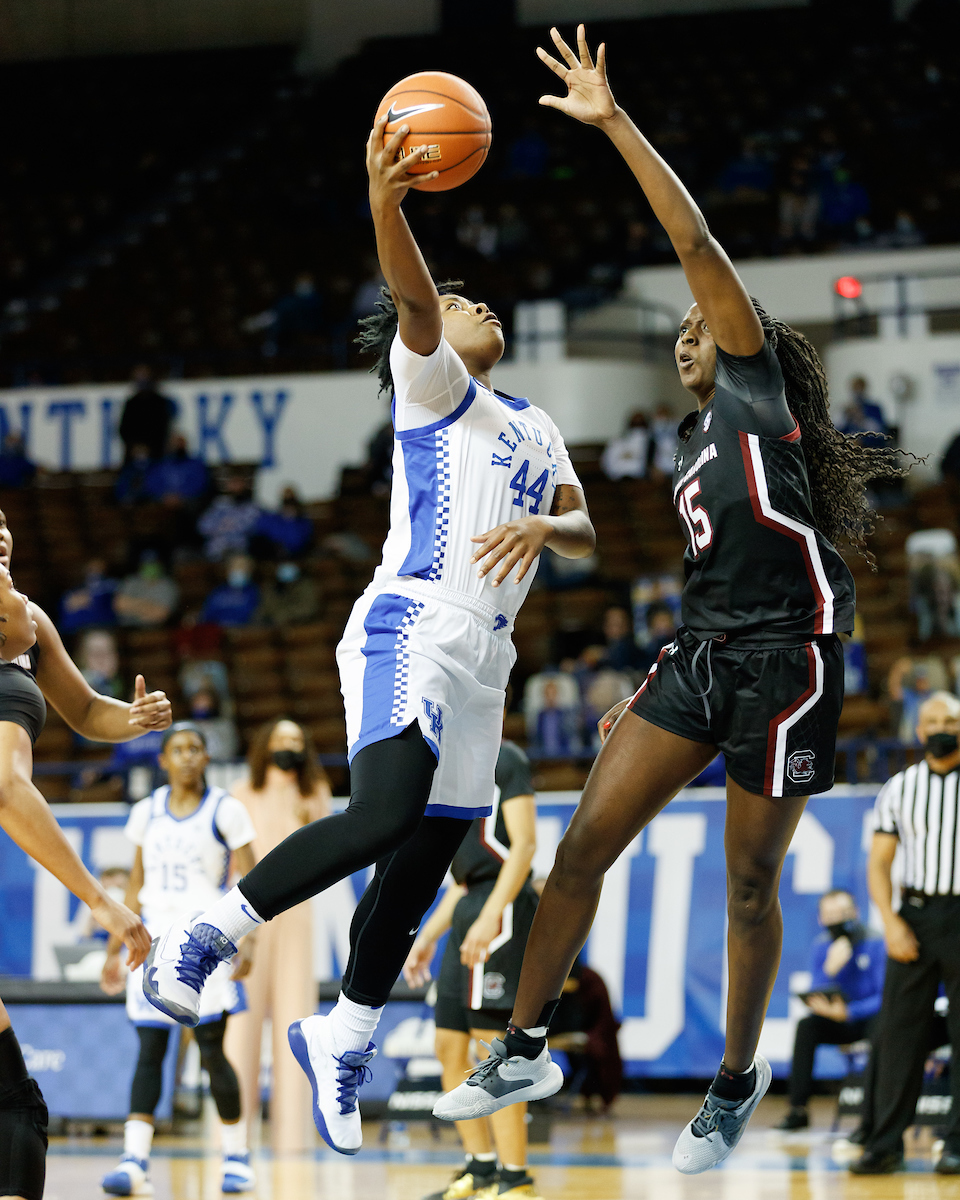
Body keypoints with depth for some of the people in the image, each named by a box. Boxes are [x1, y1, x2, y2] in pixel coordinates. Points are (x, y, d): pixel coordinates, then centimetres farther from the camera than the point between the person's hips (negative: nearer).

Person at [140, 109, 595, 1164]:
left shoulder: (532, 425, 26)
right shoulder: (433, 384, 4)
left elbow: (583, 531, 17)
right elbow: (412, 300, -16)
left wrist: (544, 528, -8)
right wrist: (383, 203, -35)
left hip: (481, 655, 8)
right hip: (411, 627, -8)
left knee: (423, 861, 8)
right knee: (386, 814, -28)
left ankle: (341, 1038, 24)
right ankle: (202, 940, -20)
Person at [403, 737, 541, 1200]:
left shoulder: (504, 759, -5)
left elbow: (523, 844, -15)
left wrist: (490, 916, -24)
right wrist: (429, 935, 22)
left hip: (502, 911, -10)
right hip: (470, 906, 10)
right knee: (449, 1046, 9)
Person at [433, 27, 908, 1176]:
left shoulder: (756, 383, 3)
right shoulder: (692, 444, 23)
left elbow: (696, 246, -8)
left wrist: (615, 122, -9)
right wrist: (648, 694, 20)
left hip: (787, 655, -7)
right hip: (701, 653, 7)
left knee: (750, 884, 0)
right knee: (582, 843, -2)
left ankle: (736, 1081, 15)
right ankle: (524, 1050, 5)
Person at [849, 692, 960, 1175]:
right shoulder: (898, 789, 9)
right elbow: (878, 863, 8)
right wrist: (891, 923, -5)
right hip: (915, 915, 2)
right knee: (898, 1030, -1)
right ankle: (884, 1144, 2)